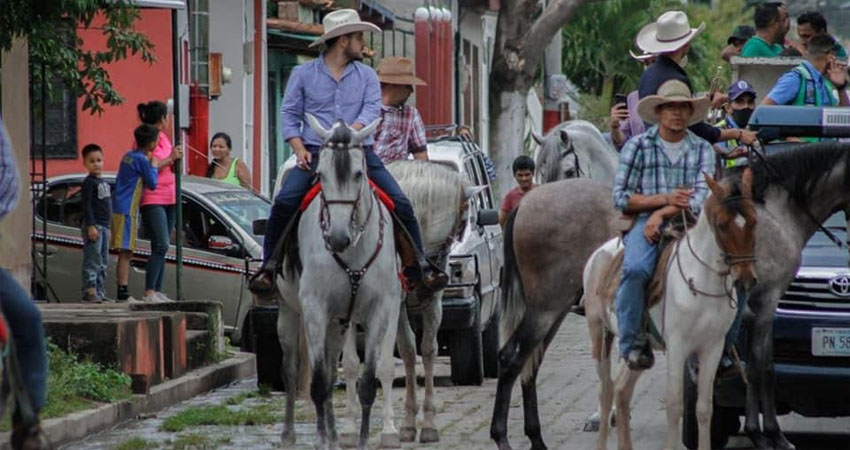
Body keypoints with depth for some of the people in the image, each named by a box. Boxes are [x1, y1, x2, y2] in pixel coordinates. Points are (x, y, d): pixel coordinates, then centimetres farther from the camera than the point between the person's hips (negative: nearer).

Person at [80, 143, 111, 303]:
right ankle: (89, 291, -14)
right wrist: (91, 226, -22)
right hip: (93, 226, -9)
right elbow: (86, 205, -15)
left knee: (103, 262, 10)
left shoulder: (103, 182, 18)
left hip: (104, 226, 9)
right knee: (93, 260, -12)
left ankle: (99, 291, 14)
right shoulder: (89, 182, -8)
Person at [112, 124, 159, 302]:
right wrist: (153, 165, 2)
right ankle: (123, 292, -14)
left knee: (125, 253, 10)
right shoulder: (142, 160, -12)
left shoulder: (128, 156, 15)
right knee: (125, 252, -11)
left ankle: (123, 293, 10)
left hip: (118, 209, 9)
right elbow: (152, 184, -8)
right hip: (128, 211, -9)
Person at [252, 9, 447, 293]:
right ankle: (269, 267, -11)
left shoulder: (367, 76, 13)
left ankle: (419, 266, 2)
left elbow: (372, 109, -1)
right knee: (284, 202, -23)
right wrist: (300, 150, -9)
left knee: (401, 204, -10)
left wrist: (352, 131, -22)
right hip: (315, 153, -2)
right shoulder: (303, 75, 9)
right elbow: (289, 115, 8)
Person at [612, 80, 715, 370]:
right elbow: (621, 198, 3)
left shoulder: (702, 149, 12)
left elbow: (702, 197, -1)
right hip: (645, 223, -2)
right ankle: (632, 343, -24)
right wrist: (665, 199, -7)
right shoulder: (637, 146, 9)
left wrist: (664, 214, -13)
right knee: (636, 269, -35)